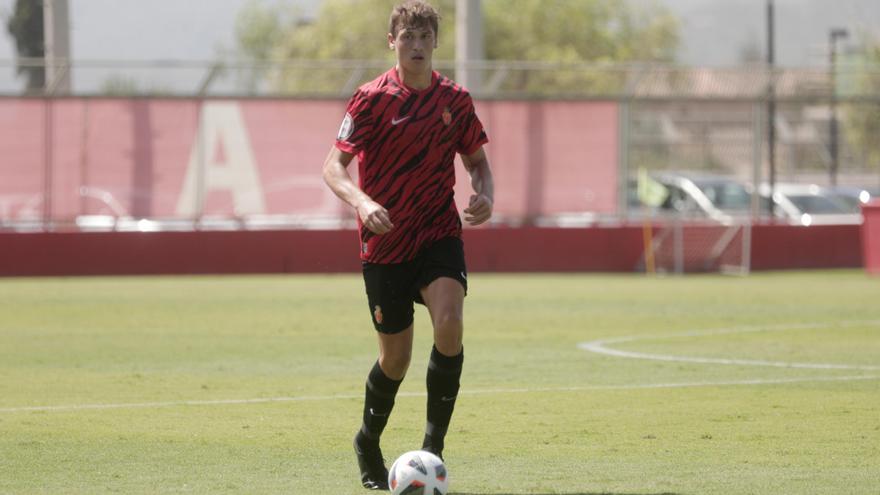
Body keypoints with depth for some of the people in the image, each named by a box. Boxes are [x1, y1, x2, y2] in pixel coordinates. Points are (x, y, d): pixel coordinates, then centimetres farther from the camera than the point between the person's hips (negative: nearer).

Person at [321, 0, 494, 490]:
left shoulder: (455, 99, 1)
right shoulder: (373, 99, -9)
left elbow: (476, 159, 15)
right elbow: (335, 165, -14)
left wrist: (485, 195, -6)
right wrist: (362, 201, -33)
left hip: (439, 233, 2)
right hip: (385, 242, -2)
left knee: (449, 325, -24)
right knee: (396, 357, 4)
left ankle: (434, 444, -12)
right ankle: (369, 445, 33)